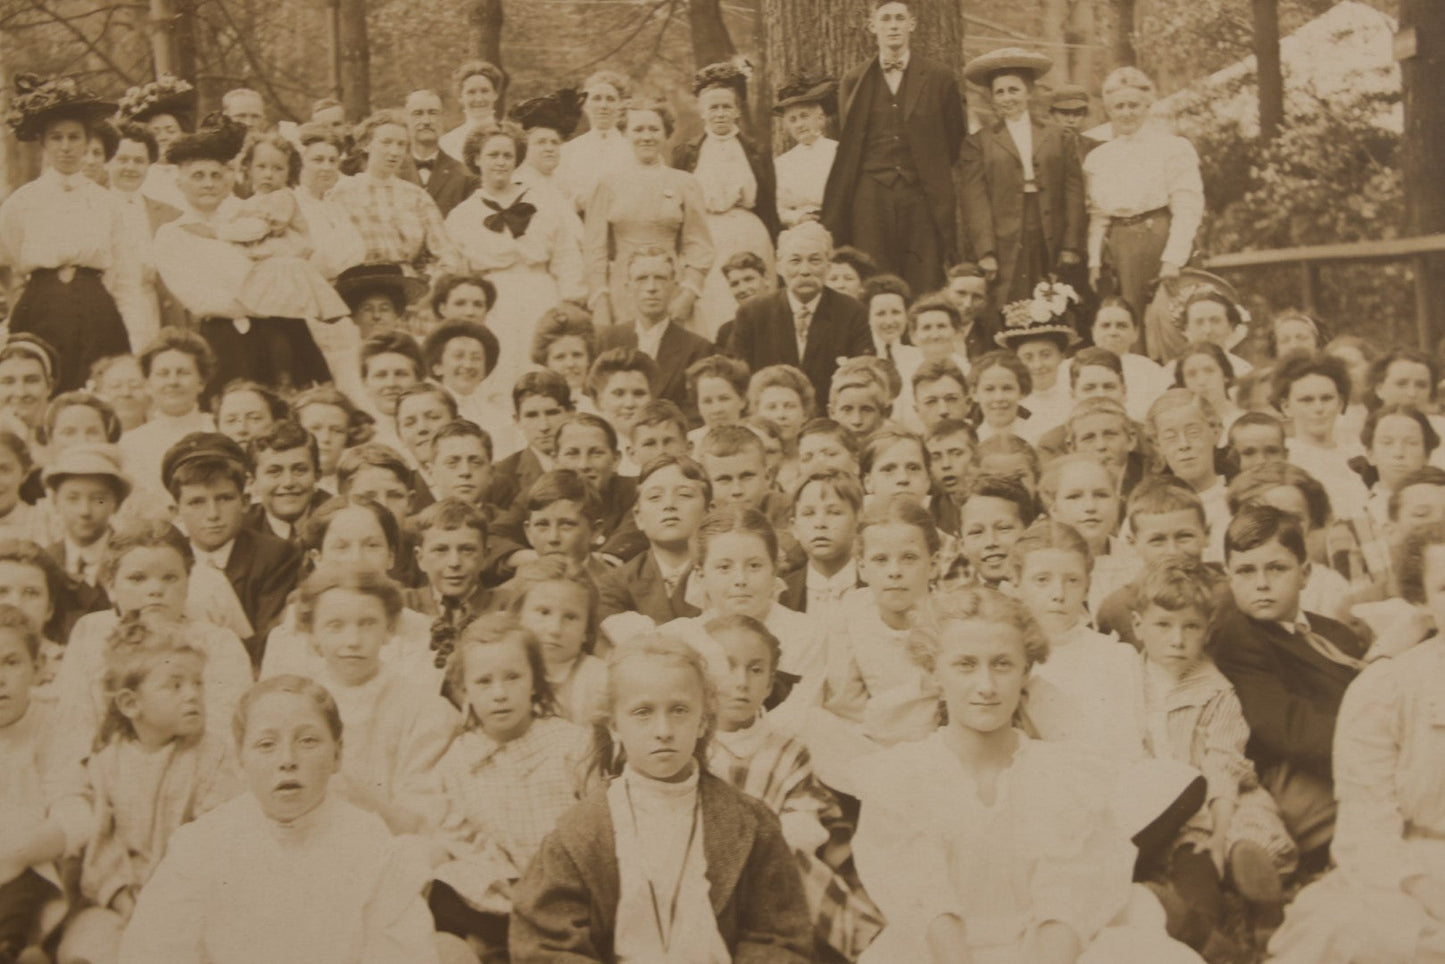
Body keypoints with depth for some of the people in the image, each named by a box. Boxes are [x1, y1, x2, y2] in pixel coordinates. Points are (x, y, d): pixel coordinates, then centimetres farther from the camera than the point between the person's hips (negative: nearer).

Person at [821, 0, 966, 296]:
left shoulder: (940, 77, 7)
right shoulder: (853, 80, 11)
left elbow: (956, 139, 16)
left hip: (923, 197, 0)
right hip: (870, 199, 1)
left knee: (926, 290, -4)